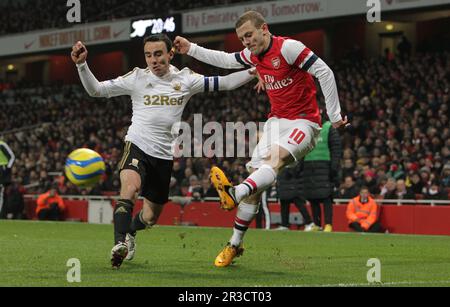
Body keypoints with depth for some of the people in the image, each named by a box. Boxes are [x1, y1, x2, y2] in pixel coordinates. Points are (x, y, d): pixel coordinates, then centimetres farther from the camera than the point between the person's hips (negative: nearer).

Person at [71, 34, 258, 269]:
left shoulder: (185, 79, 3)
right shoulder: (137, 78, -2)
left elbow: (224, 83, 6)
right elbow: (96, 90, -2)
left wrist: (254, 71, -2)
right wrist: (82, 65, -16)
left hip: (164, 155, 3)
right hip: (137, 146, -3)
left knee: (150, 217, 13)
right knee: (130, 187, -36)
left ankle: (130, 233, 47)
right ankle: (120, 244, -40)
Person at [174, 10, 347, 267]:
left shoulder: (288, 47, -16)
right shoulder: (253, 55, 8)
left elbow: (325, 73, -18)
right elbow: (226, 60, 27)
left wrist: (335, 116, -18)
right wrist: (191, 49, 24)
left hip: (303, 122, -7)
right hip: (277, 121, 7)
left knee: (275, 157, -35)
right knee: (255, 182, -1)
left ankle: (236, 193, -60)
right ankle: (235, 245, 4)